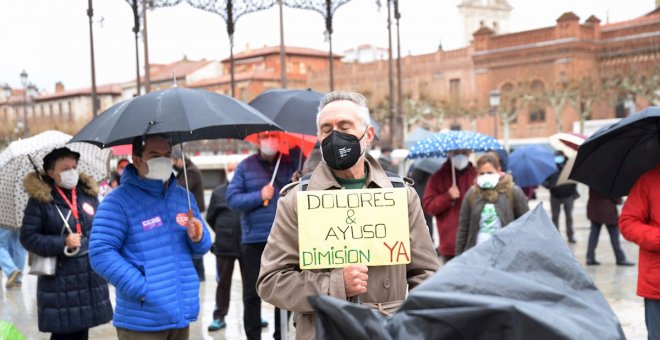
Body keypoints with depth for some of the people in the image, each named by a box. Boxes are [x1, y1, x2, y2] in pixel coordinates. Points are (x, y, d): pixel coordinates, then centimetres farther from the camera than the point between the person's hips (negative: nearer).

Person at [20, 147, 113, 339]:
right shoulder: (40, 199, -6)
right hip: (60, 281, -5)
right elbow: (28, 237, -9)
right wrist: (63, 243, -17)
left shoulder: (88, 193, 8)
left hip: (90, 278, 5)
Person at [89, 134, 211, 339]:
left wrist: (198, 238, -7)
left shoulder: (184, 197, 12)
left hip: (181, 314, 6)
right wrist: (141, 288, -21)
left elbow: (202, 248, 17)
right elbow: (101, 253, -16)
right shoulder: (119, 201, -9)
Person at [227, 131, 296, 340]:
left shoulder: (290, 165, 6)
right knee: (252, 293, 5)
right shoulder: (245, 166, 2)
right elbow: (232, 199, -4)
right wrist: (259, 196, -14)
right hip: (254, 239, -1)